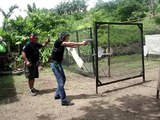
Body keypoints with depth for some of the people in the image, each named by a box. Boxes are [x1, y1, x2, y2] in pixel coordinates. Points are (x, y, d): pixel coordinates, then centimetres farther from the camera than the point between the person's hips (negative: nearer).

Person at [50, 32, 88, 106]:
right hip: (55, 64, -10)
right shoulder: (58, 42, -17)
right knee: (61, 81, -11)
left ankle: (57, 95, 31)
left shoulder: (63, 43, 8)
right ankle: (64, 100, -8)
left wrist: (81, 43, -11)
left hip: (58, 63, 10)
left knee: (63, 79, 17)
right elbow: (70, 44, -23)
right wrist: (81, 43, -20)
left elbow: (72, 46, 4)